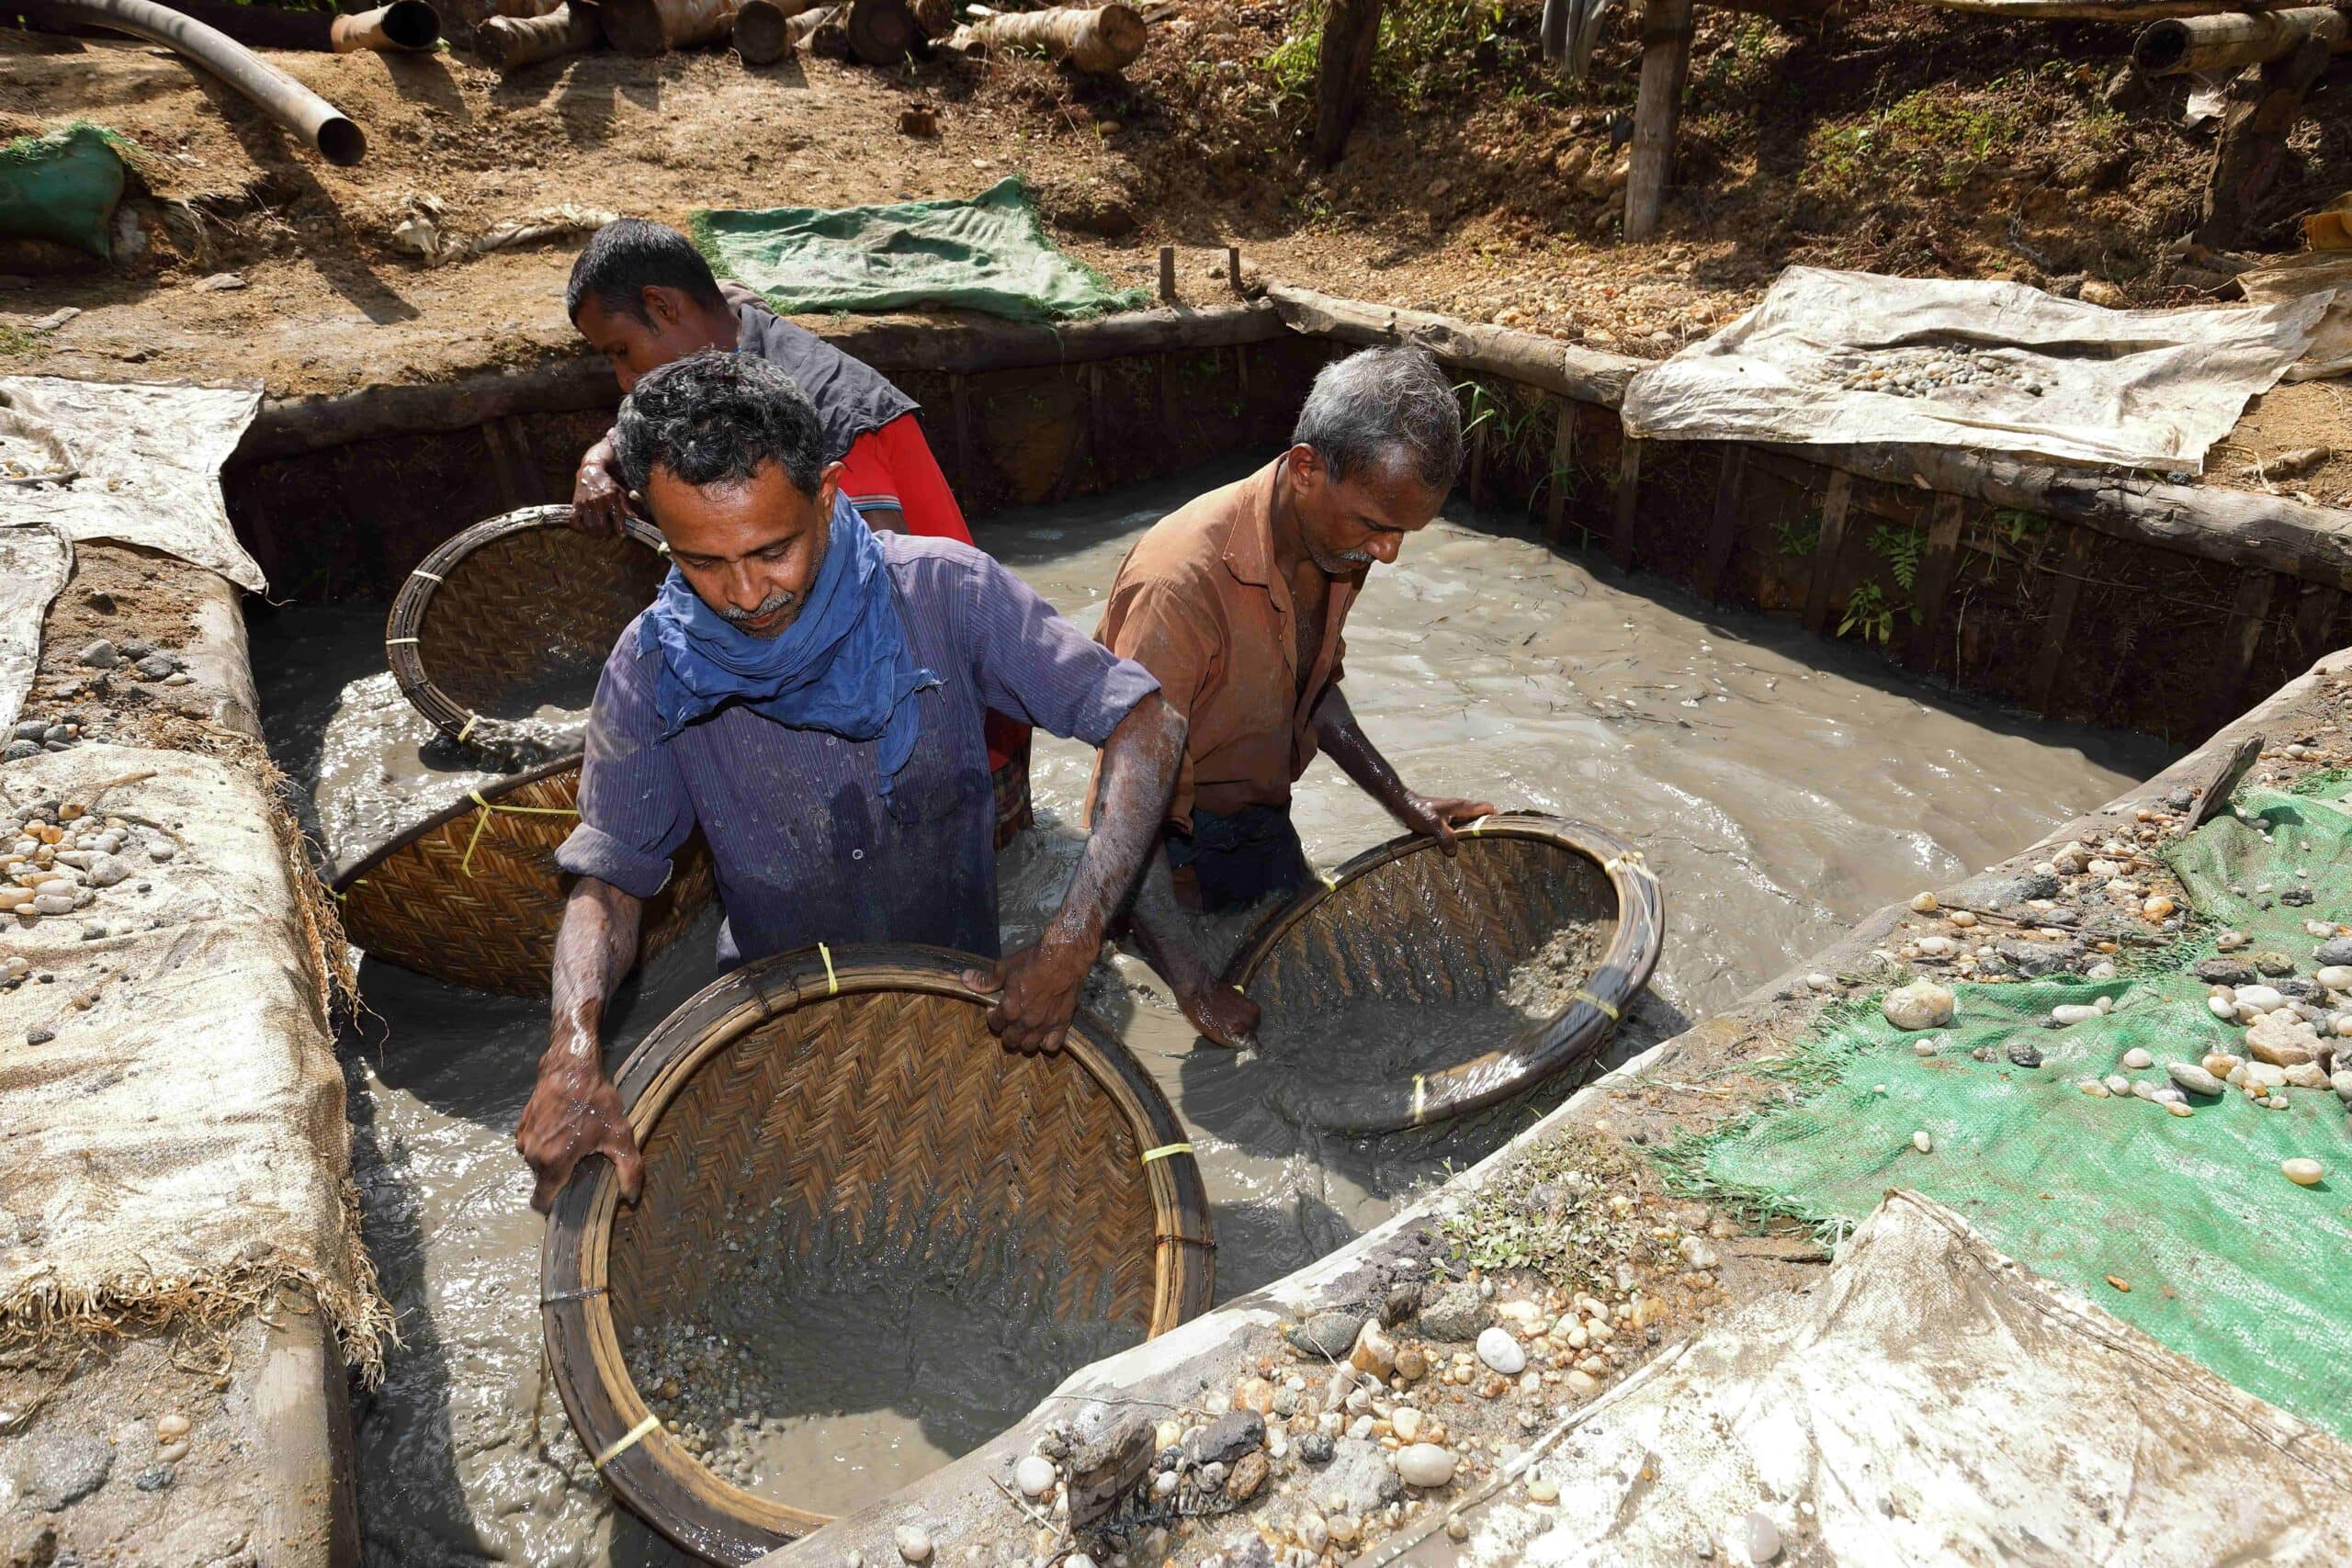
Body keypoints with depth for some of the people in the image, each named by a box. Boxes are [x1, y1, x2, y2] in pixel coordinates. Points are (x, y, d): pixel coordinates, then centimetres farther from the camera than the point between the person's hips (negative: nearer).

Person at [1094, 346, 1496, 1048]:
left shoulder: (1335, 542, -9)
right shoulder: (1185, 580, -36)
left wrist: (1401, 800, 4)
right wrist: (1196, 988, -34)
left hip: (1265, 826, 7)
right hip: (1175, 852, -7)